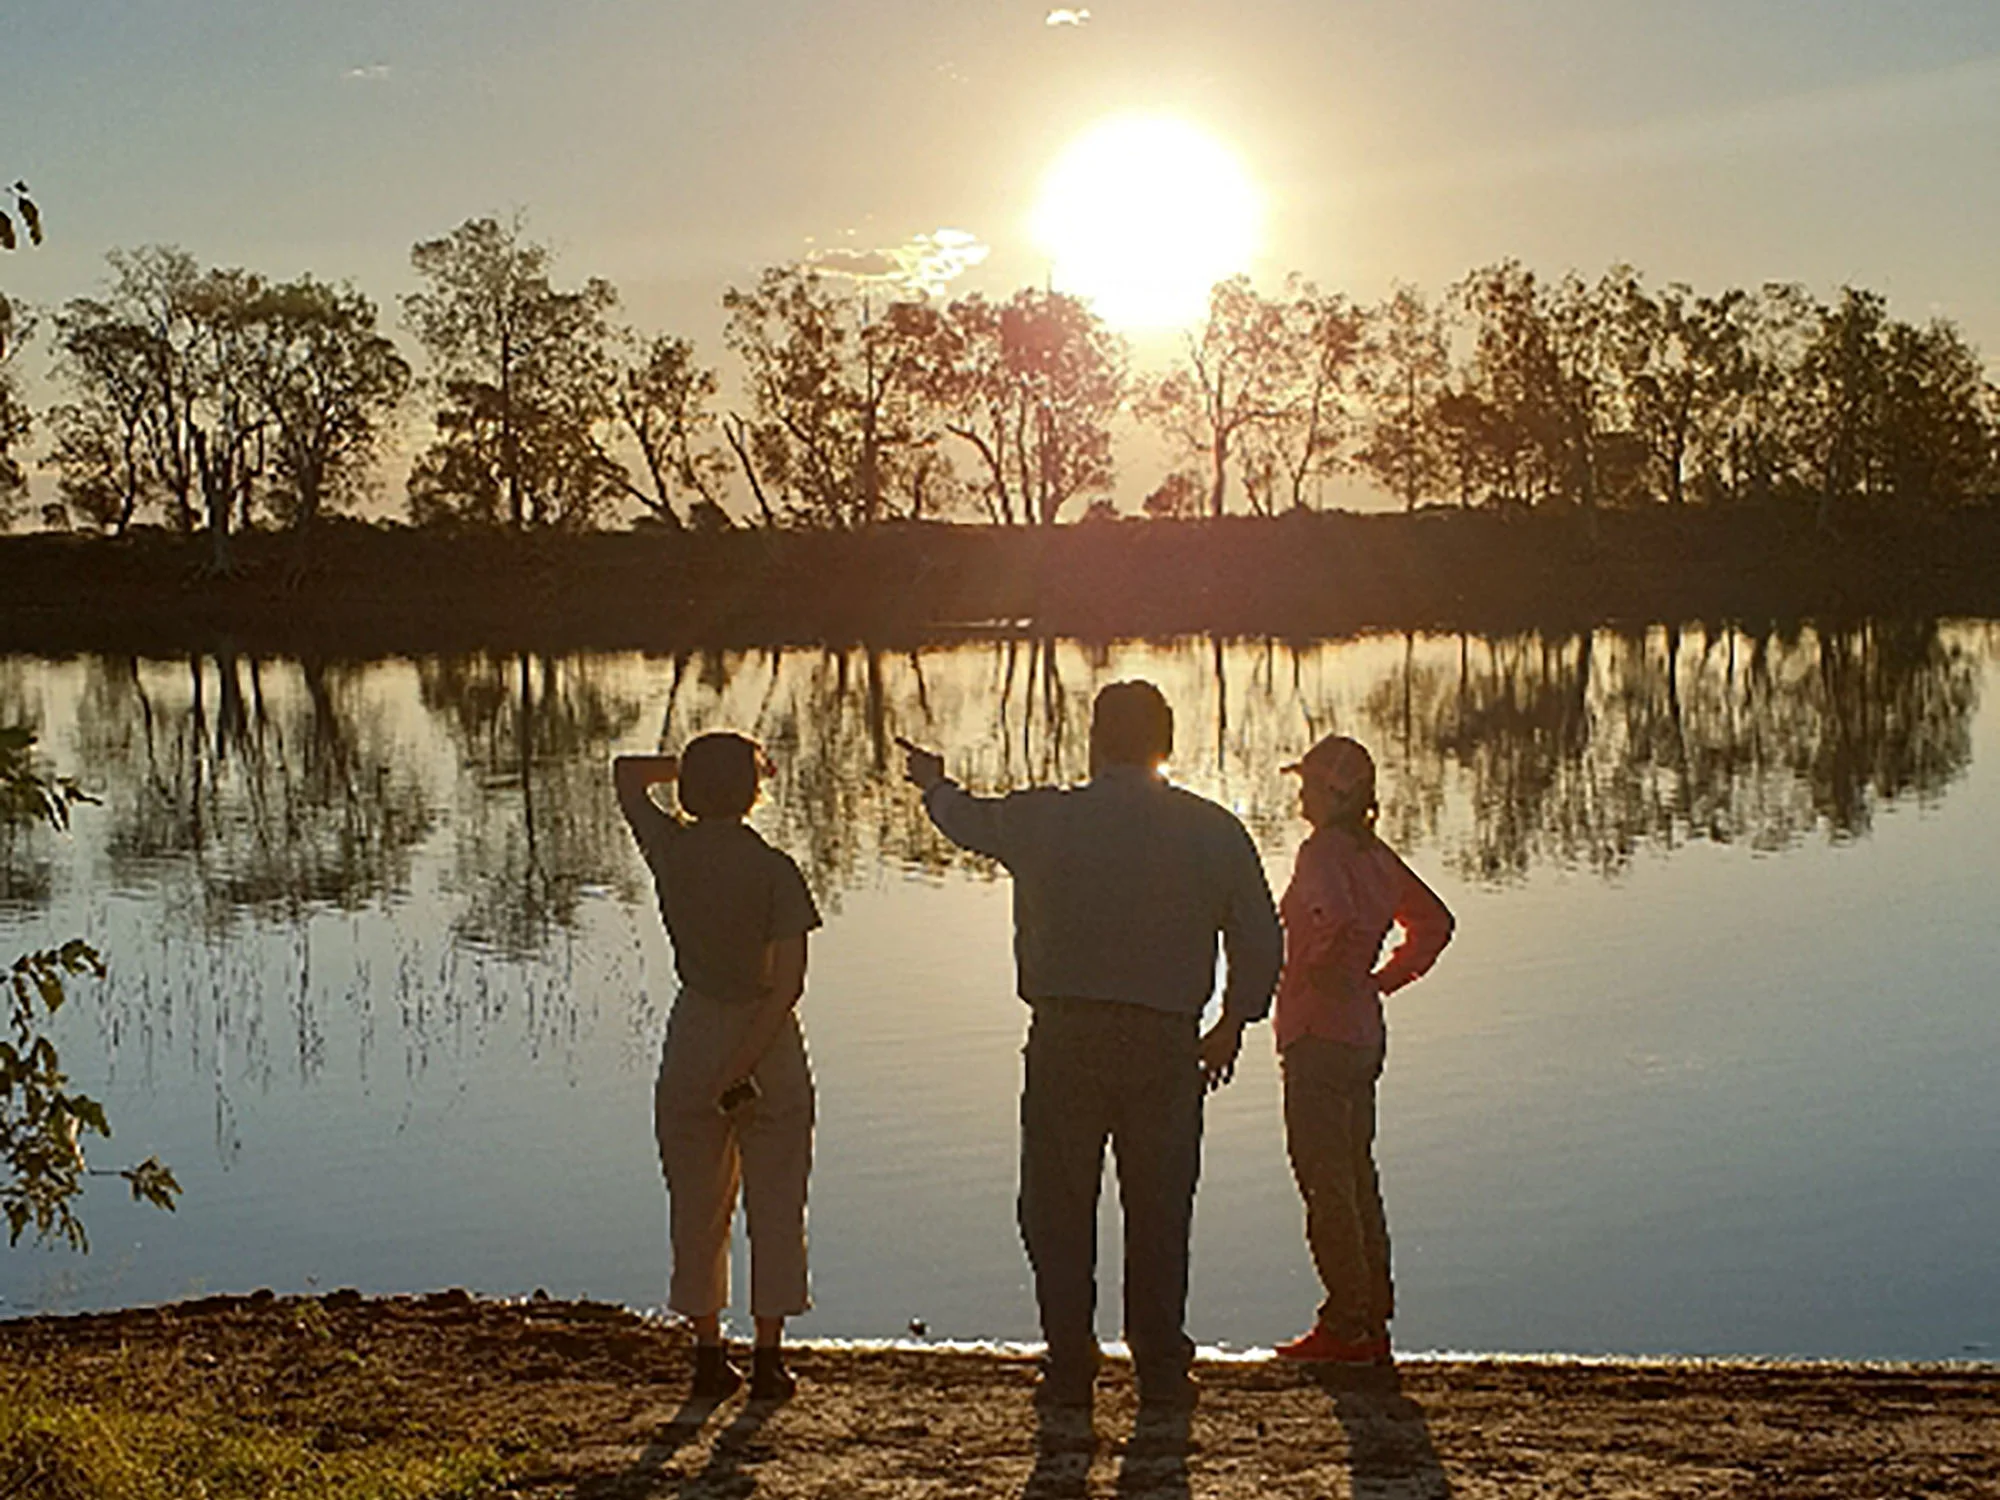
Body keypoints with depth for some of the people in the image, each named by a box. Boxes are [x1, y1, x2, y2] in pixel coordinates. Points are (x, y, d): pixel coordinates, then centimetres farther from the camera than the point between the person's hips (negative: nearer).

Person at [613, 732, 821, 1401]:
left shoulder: (671, 851, -5)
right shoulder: (773, 870, -13)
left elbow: (626, 772, 14)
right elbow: (788, 984, -19)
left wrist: (703, 763, 11)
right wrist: (743, 1067, -16)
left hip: (693, 1040, 3)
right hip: (766, 1043, -3)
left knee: (697, 1207, 12)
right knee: (774, 1207, 7)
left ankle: (709, 1355, 16)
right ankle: (768, 1359, 10)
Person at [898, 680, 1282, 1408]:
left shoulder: (1045, 818, -3)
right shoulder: (1215, 831, 1)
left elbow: (968, 820, 18)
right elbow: (1260, 940, 3)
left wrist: (933, 782, 40)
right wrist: (1232, 1026, 17)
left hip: (1067, 1040, -1)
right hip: (1167, 1044, 1)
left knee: (1058, 1209, 9)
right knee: (1160, 1212, 9)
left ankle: (1070, 1368, 11)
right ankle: (1162, 1370, 13)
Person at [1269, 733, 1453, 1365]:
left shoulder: (1322, 852, -14)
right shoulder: (1377, 855, 11)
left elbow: (1335, 918, -33)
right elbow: (1434, 923, 21)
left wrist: (1305, 976, -17)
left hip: (1318, 1033, -9)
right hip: (1364, 1033, 9)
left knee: (1325, 1182, -4)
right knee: (1356, 1178, 14)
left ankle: (1345, 1326, -2)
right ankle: (1374, 1323, 19)